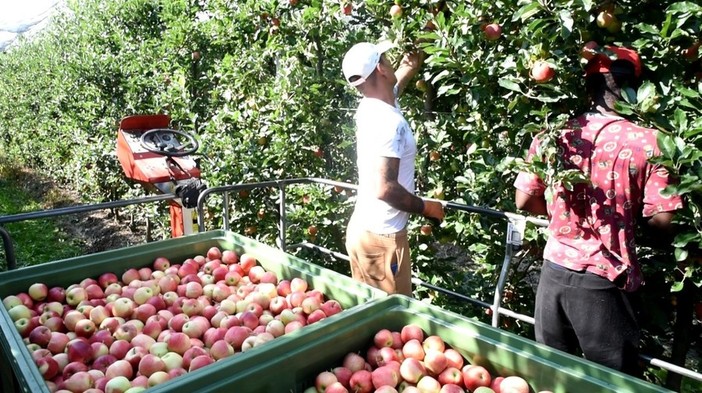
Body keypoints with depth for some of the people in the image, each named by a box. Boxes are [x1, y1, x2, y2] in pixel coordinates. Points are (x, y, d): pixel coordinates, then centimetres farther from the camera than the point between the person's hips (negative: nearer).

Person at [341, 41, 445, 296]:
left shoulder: (370, 107, 5)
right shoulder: (389, 121, -22)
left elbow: (396, 82, 29)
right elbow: (384, 188, -28)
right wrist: (426, 207, -15)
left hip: (363, 228, 9)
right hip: (381, 235, -9)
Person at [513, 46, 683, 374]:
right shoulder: (647, 142, -10)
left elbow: (524, 201, 4)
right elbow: (661, 222, -10)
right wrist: (631, 214, 11)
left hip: (553, 271, 4)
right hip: (602, 282, -3)